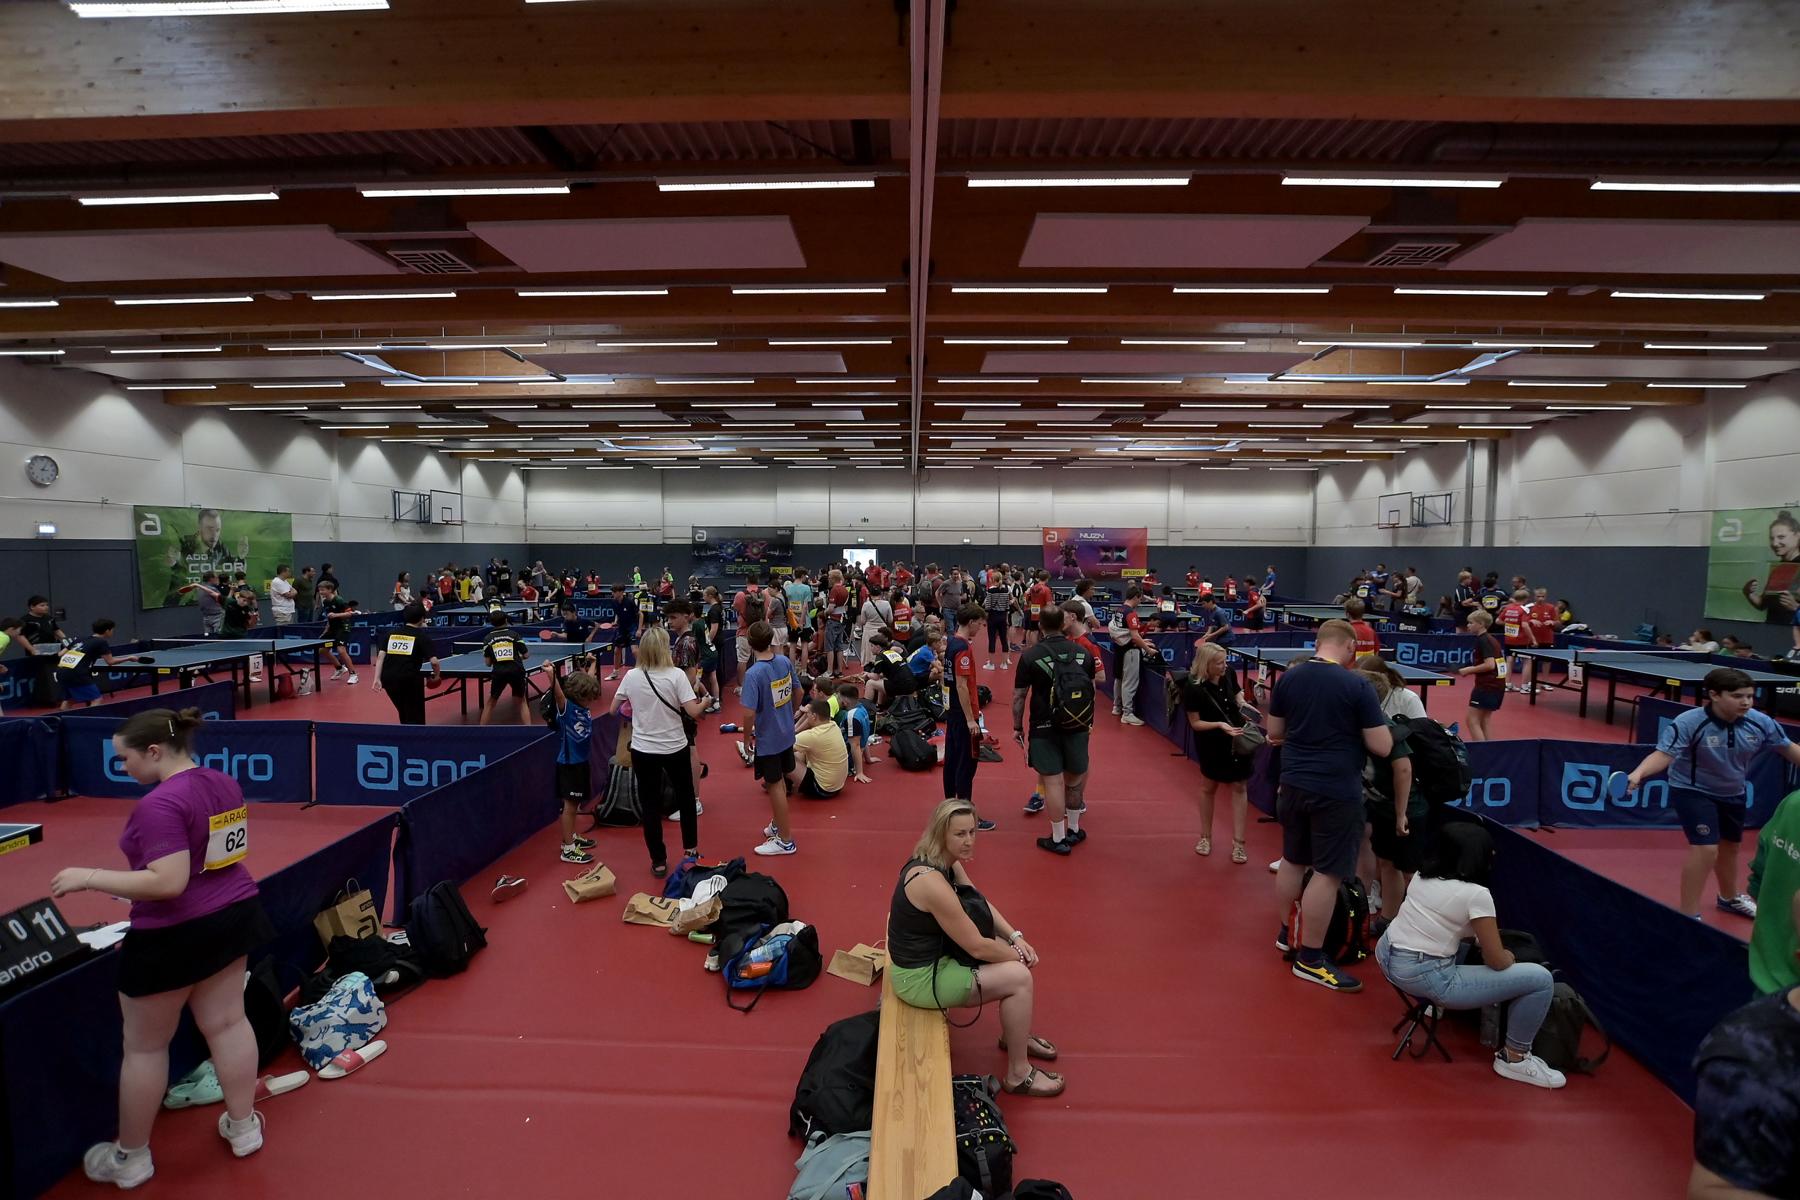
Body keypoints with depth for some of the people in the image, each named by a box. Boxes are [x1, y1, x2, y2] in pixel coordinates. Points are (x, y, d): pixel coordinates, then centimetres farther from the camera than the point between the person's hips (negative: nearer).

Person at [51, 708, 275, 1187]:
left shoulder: (161, 804, -24)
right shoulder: (225, 783, 3)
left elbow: (168, 883, -28)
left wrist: (89, 877, -19)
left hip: (174, 935, -8)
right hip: (233, 915, 8)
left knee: (144, 1046, 11)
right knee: (227, 1022, 17)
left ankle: (130, 1158, 27)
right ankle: (244, 1127, 28)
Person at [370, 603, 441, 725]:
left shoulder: (391, 633, 13)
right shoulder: (422, 637, 1)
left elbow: (381, 656, 3)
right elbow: (434, 661, -9)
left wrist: (377, 679, 0)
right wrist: (437, 676, 8)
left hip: (388, 679, 5)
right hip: (410, 679, -5)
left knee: (404, 715, 25)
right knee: (416, 720, 7)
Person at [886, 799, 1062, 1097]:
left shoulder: (949, 862, -3)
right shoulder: (931, 881, -32)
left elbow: (982, 903, 11)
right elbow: (977, 947, -24)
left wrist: (1016, 937, -3)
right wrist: (1019, 956, -8)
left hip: (935, 952, 9)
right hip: (920, 977, -9)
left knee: (1010, 953, 11)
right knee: (1019, 977, -9)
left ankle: (1014, 1034, 31)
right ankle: (1018, 1075, 7)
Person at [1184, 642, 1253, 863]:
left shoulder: (1228, 673, -10)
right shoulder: (1193, 688, -23)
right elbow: (1195, 723, -16)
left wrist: (1242, 702, -9)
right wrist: (1219, 725, -30)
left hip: (1237, 738, 4)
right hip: (1211, 744, -3)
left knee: (1238, 787, 4)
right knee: (1209, 788, 13)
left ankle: (1238, 842, 12)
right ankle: (1205, 837, 31)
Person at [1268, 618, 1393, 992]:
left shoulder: (1288, 678, 1)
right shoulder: (1357, 685, -14)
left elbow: (1275, 732, 10)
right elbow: (1382, 747, -10)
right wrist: (1352, 730, 8)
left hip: (1293, 784, 6)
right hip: (1336, 791, -6)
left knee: (1292, 860, 20)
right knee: (1328, 874, 2)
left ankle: (1287, 934, 36)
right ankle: (1309, 959, 9)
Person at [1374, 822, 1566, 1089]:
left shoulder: (1422, 875, 6)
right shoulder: (1476, 894, -14)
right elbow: (1497, 962, -7)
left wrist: (1481, 937, 24)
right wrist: (1509, 956, 14)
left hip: (1387, 956, 8)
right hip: (1423, 977, -8)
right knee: (1541, 980, -2)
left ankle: (1430, 997, 43)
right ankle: (1514, 1058, 13)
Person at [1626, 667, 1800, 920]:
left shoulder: (1761, 723, -15)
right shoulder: (1688, 723, -31)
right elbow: (1664, 754, -35)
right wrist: (1638, 773, -52)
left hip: (1733, 793, 7)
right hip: (1692, 791, -7)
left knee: (1729, 847, 27)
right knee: (1705, 849, -18)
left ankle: (1729, 898, 54)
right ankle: (1689, 916, -5)